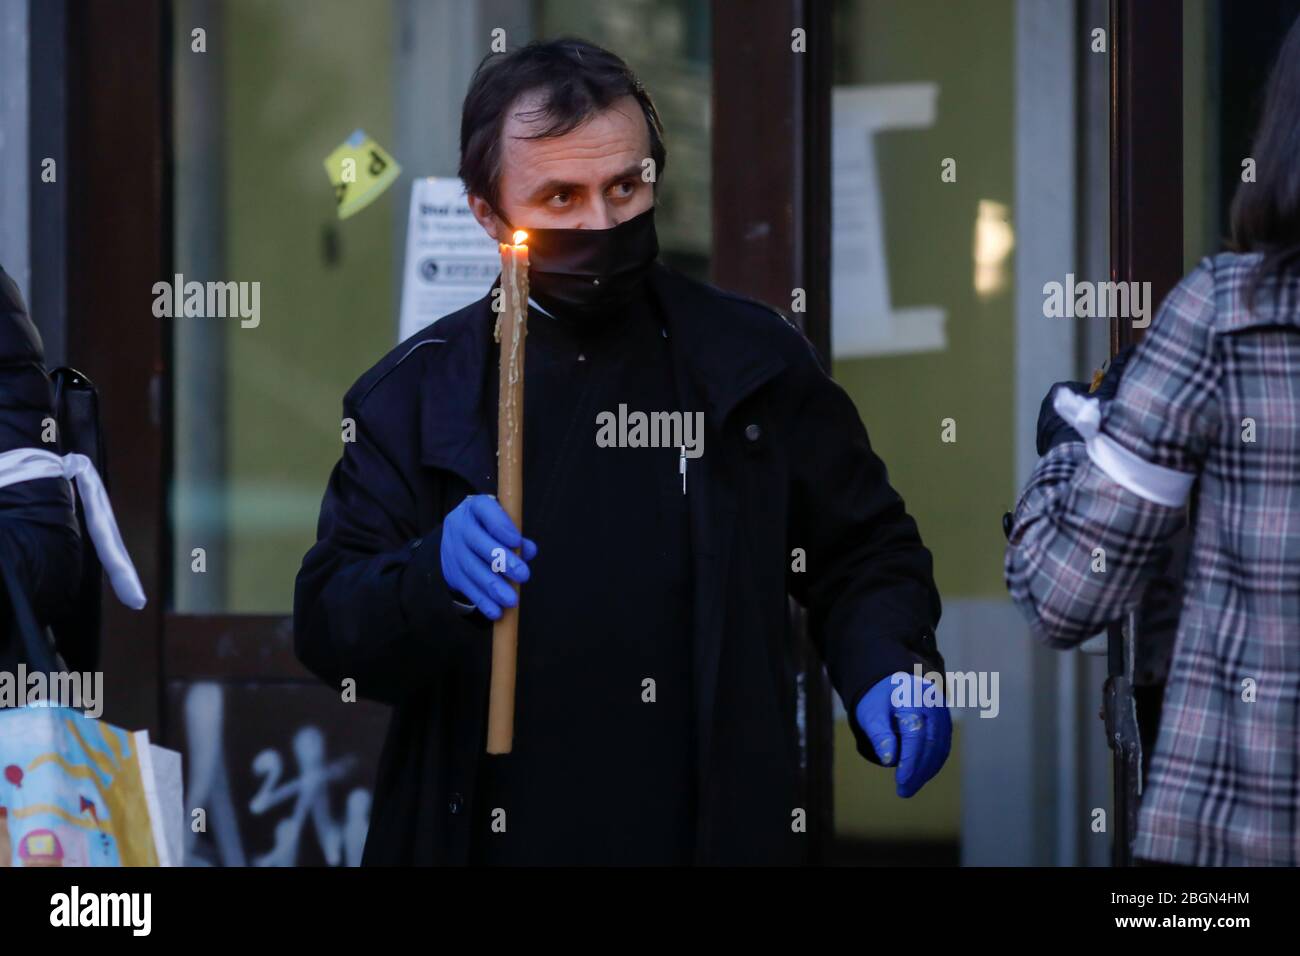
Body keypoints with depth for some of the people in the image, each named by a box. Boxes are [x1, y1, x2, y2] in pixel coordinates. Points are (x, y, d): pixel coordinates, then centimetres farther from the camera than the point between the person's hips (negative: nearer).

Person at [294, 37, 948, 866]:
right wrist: (435, 576, -26)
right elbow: (328, 627, -6)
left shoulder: (752, 362, 1)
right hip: (489, 836, 0)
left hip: (720, 831, 0)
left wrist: (888, 672, -10)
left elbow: (862, 554, 10)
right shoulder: (416, 392, 0)